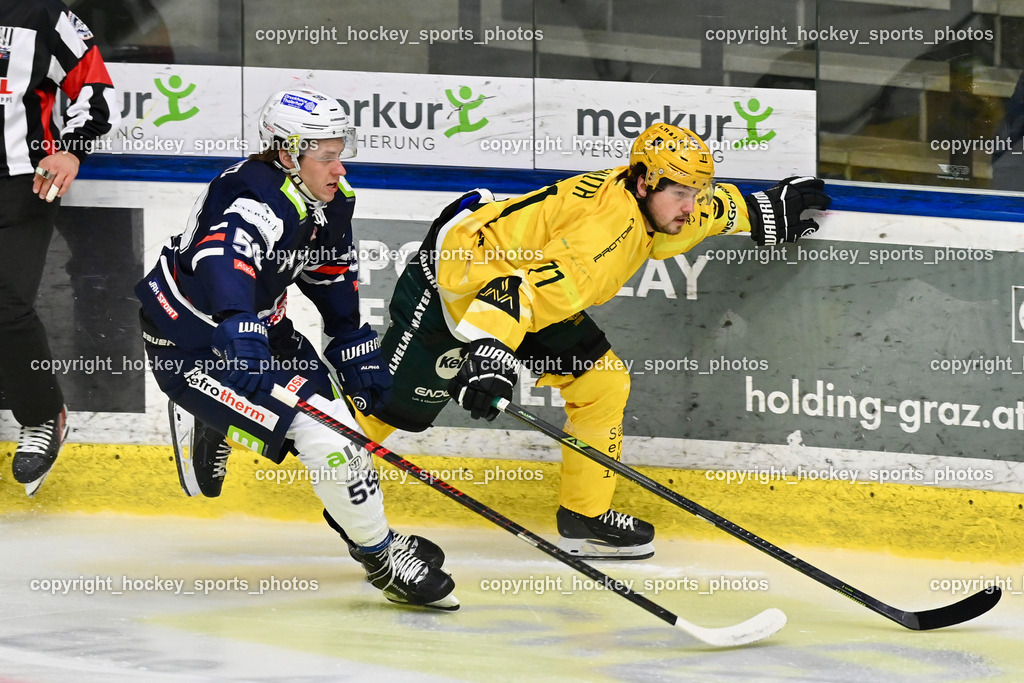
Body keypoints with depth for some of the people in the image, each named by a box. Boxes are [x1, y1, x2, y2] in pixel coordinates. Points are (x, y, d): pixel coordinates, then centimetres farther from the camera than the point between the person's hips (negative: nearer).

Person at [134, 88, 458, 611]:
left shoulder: (330, 203, 0)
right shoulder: (255, 203, -31)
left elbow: (334, 283, 13)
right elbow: (222, 260, -51)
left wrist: (361, 359, 10)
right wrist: (240, 336, -65)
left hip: (254, 326, 10)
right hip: (189, 345, -10)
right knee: (321, 432, -18)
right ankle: (382, 558, -6)